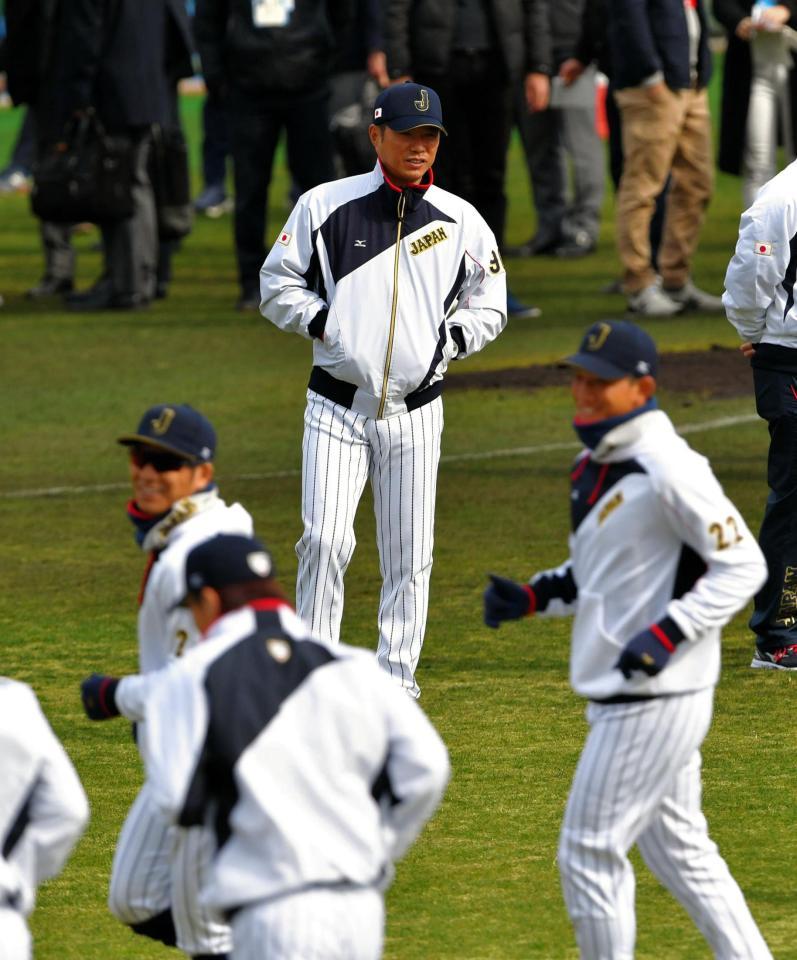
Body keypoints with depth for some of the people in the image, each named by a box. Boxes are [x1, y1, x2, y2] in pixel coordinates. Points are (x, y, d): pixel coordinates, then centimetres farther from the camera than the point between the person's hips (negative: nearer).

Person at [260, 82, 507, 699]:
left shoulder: (461, 221, 5)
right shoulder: (325, 207, -1)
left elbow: (490, 304, 15)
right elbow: (278, 282, 7)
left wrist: (449, 340, -2)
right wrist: (320, 321, -9)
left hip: (415, 411, 2)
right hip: (337, 407, -2)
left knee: (410, 555, 4)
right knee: (326, 540, -12)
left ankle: (396, 683, 14)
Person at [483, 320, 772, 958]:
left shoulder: (668, 470, -18)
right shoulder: (594, 465, 11)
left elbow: (743, 565, -17)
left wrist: (668, 634, -25)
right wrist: (531, 598, 7)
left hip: (654, 700, -10)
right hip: (625, 696, 10)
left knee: (589, 853, -4)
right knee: (677, 849, 17)